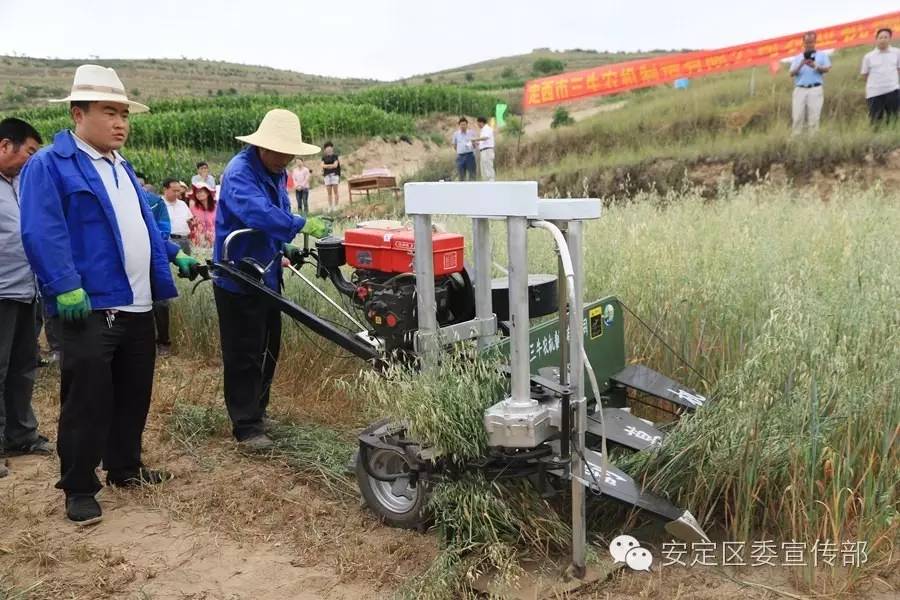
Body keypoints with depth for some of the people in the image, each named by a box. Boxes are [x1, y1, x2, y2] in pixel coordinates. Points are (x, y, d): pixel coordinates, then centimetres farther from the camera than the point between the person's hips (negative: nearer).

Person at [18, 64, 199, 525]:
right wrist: (65, 287, -25)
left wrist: (174, 257, 23)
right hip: (90, 307, -8)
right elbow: (41, 233, -18)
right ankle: (79, 489, 12)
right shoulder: (49, 164, -8)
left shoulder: (121, 168, 19)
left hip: (137, 305, 8)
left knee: (133, 395, 16)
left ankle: (125, 466, 32)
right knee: (87, 402, -1)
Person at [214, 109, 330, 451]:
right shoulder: (239, 173, -19)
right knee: (244, 355, -3)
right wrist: (302, 224, -33)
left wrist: (286, 248, 9)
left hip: (267, 277, 9)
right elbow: (258, 213, -37)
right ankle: (247, 427, 5)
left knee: (268, 349, 17)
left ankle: (257, 409, 33)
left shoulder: (276, 173, 10)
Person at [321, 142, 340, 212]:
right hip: (327, 175, 3)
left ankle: (336, 207, -3)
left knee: (335, 191, -5)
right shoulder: (324, 157, 13)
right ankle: (330, 207, 5)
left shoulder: (335, 156, 4)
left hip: (334, 174, -3)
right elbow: (322, 165, 1)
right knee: (329, 193, 3)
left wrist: (327, 166, -2)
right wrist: (331, 165, -9)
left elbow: (335, 165, -6)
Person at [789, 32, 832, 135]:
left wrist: (815, 66, -16)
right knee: (798, 117, -7)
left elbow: (827, 69, 2)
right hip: (800, 89, 1)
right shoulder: (797, 58, 18)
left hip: (815, 89, -1)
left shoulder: (822, 55, 14)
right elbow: (792, 73, 7)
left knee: (814, 117, -8)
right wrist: (800, 65, -12)